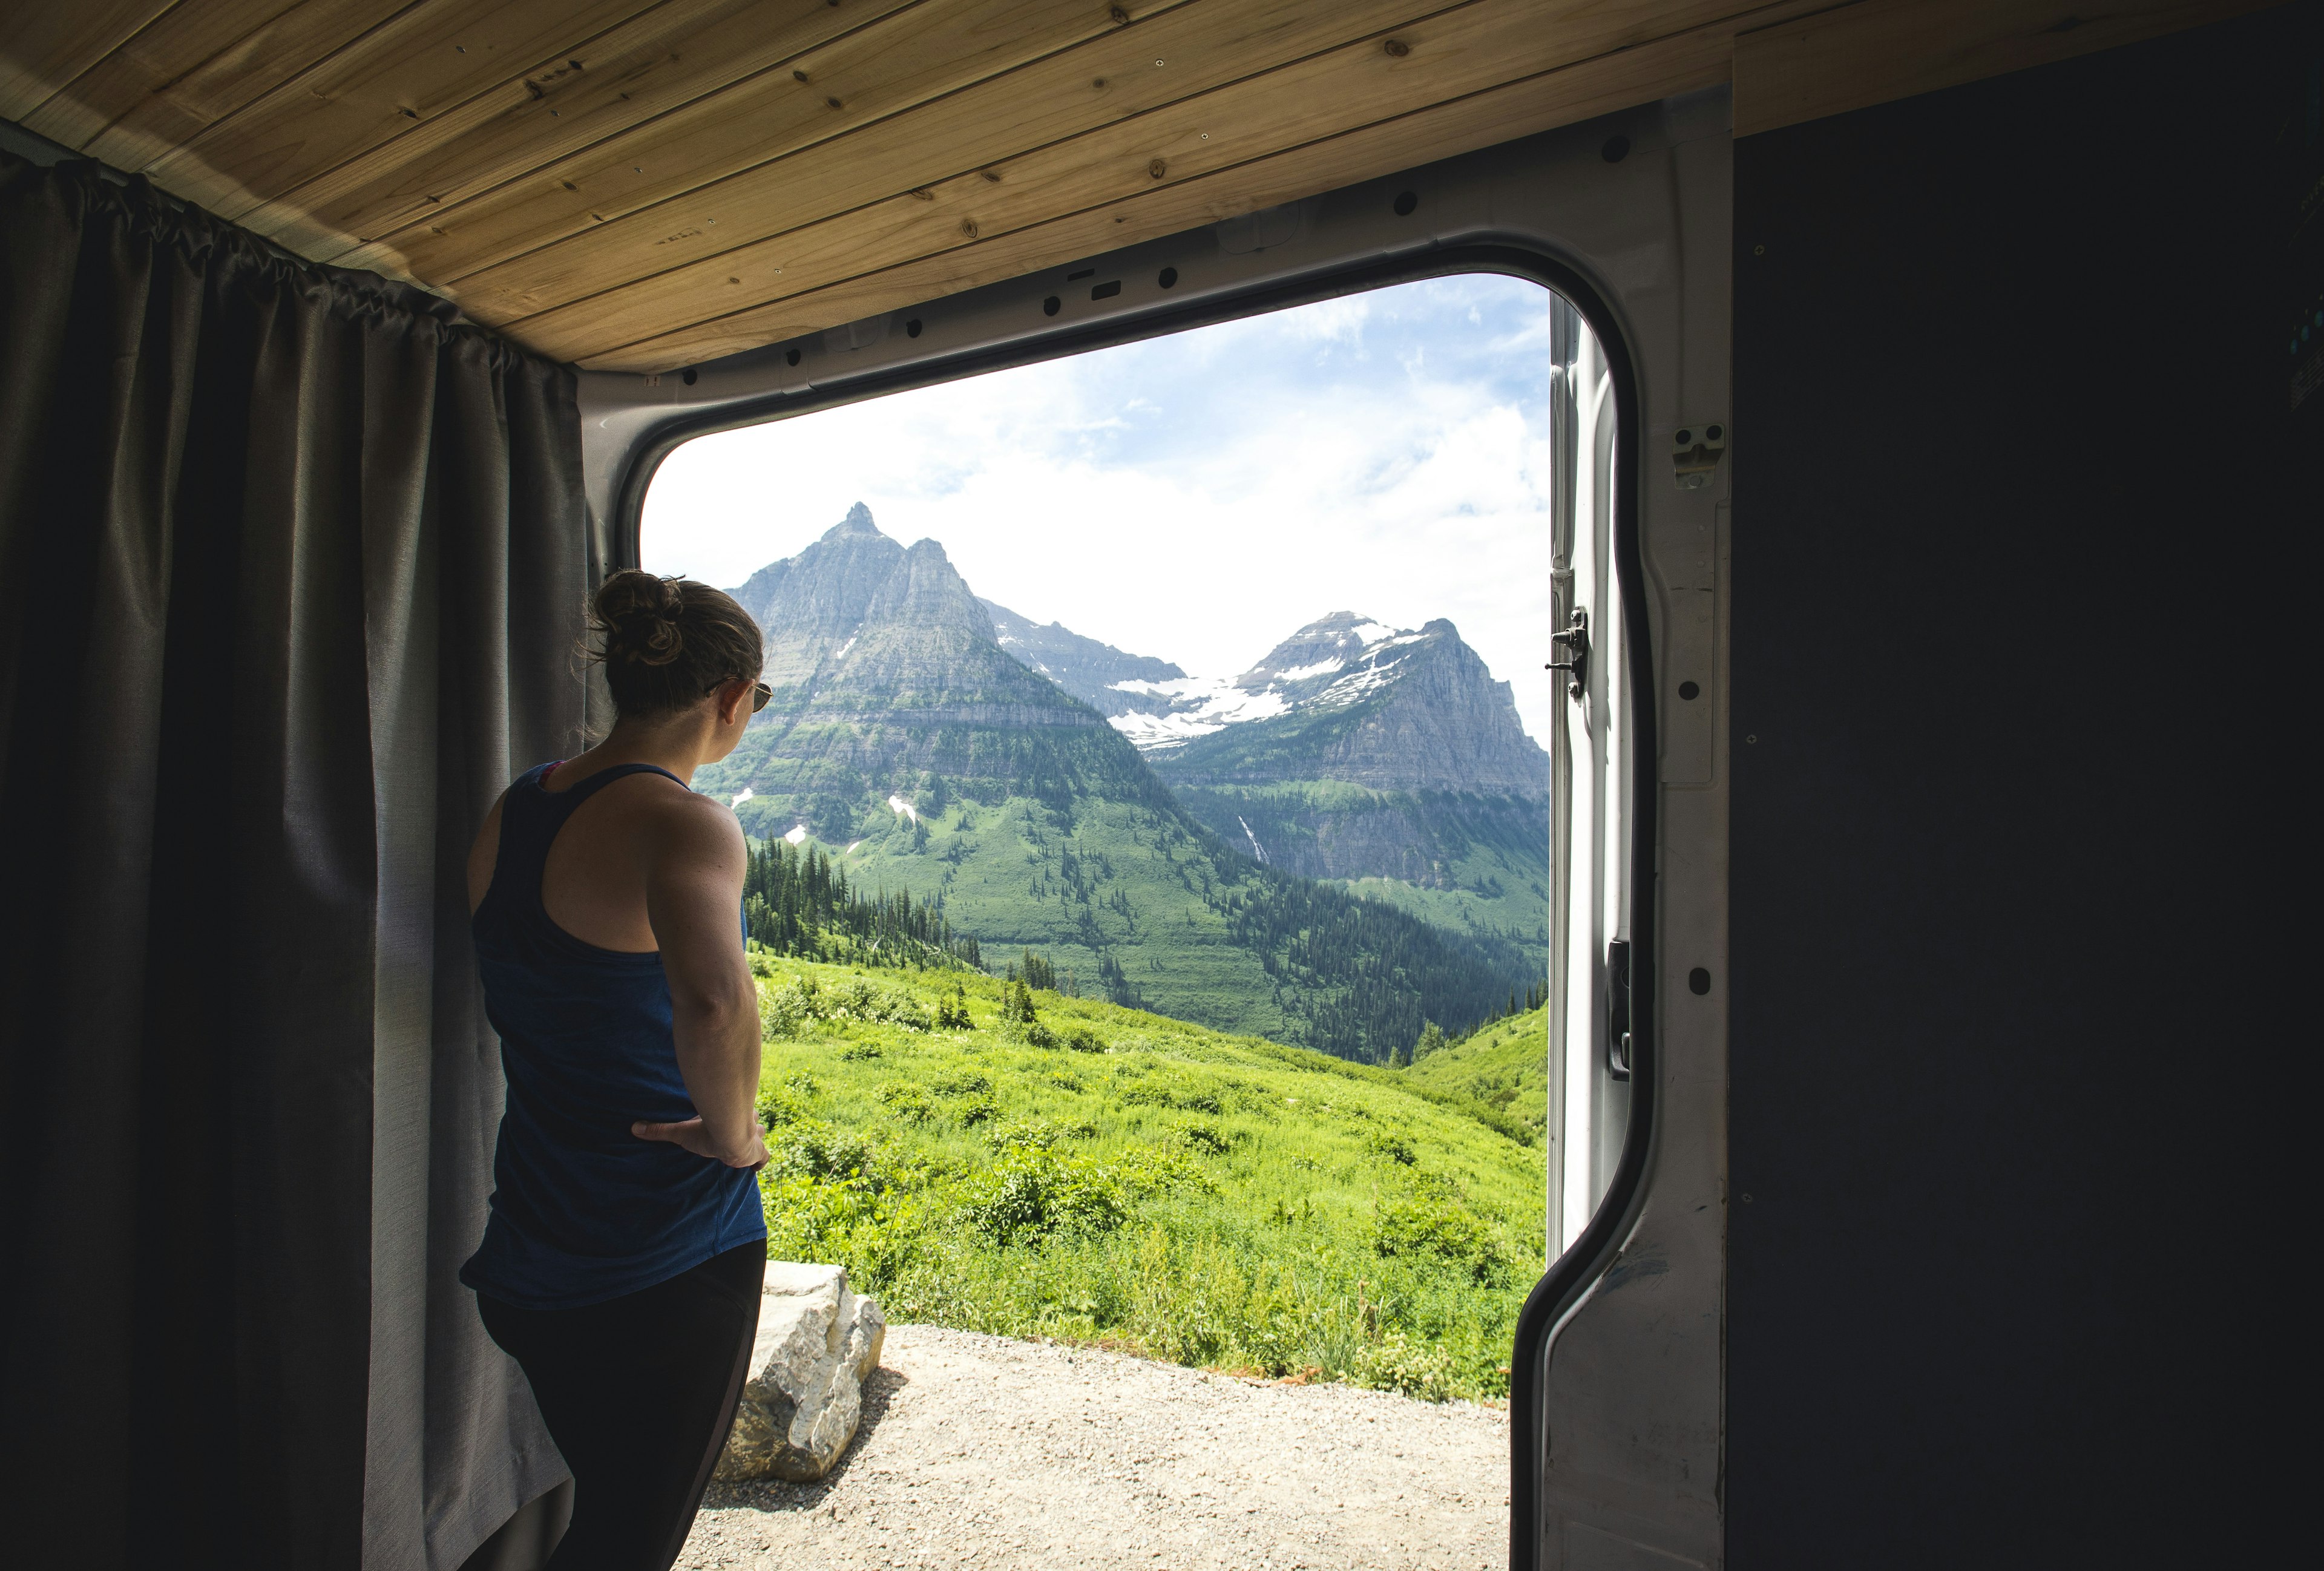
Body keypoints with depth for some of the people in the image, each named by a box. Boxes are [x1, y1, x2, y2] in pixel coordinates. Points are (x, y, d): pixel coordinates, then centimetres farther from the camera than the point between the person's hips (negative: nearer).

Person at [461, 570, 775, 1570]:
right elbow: (712, 1002, -43)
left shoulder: (511, 810, 2)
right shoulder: (680, 823, -24)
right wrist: (733, 1129, -25)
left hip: (528, 1259, 8)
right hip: (670, 1261, -8)